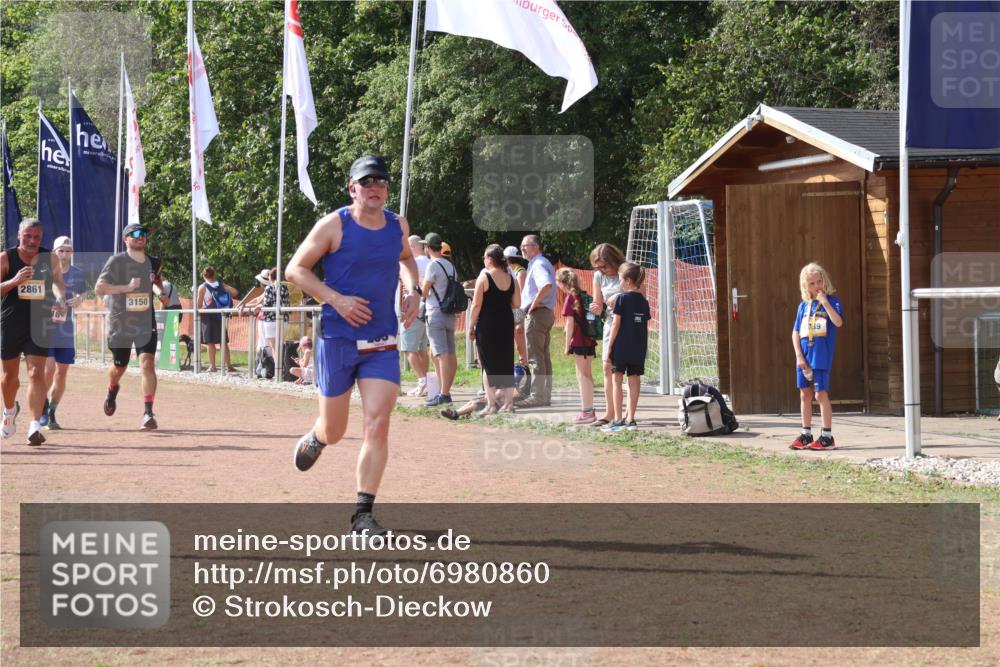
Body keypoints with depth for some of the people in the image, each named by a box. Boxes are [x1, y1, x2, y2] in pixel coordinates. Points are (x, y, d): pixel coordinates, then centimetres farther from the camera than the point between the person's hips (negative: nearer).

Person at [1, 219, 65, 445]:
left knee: (36, 373, -11)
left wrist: (59, 300, -31)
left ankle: (35, 426, -14)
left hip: (39, 325, 0)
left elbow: (57, 282, -11)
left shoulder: (49, 259, 2)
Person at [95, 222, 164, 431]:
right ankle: (112, 392, 50)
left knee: (147, 363, -17)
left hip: (146, 324, 2)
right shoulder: (116, 261, -10)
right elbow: (99, 288, -18)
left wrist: (162, 291, 11)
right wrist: (126, 288, -25)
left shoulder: (154, 262, 5)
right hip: (120, 324, -2)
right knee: (119, 366, 15)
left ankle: (148, 413, -18)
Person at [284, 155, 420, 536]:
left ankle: (364, 514, -5)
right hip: (337, 339, -3)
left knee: (377, 425, -10)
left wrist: (413, 291, 7)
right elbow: (295, 269, -6)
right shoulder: (334, 225, -9)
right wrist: (336, 299, -18)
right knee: (334, 433, 8)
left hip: (382, 344, 3)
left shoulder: (398, 226, 5)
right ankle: (313, 440, 47)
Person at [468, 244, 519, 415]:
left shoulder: (484, 277, -9)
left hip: (487, 325, -5)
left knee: (488, 364, 1)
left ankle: (491, 404, -3)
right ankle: (508, 402, 12)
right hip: (506, 324, 5)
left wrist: (471, 326, -4)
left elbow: (476, 304, -11)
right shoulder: (510, 278, 5)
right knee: (506, 363, 11)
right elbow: (516, 304, 6)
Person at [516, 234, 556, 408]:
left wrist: (535, 303, -23)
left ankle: (537, 396, -9)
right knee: (544, 356, 13)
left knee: (535, 357, -9)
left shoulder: (538, 264, -14)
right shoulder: (544, 263, 19)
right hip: (547, 313, 11)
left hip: (537, 313, -11)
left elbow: (547, 284, -32)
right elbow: (549, 285, 28)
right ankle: (545, 395, 17)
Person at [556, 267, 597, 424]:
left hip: (579, 342, -8)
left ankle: (586, 412, -3)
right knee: (587, 375, 15)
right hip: (590, 341, 8)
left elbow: (570, 324, -14)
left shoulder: (571, 298, -11)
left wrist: (567, 345, -10)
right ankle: (589, 409, 21)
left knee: (582, 376, -4)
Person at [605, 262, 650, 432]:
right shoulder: (643, 301, 8)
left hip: (621, 347, -5)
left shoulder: (622, 298, -7)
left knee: (617, 380, 2)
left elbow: (616, 324, -8)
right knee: (634, 381, 7)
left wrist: (609, 347, -3)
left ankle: (618, 419, -2)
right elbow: (646, 327, 11)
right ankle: (630, 419, 8)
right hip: (638, 349, 5)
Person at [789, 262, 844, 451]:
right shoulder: (803, 305, 11)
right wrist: (799, 356, 0)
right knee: (805, 395, 10)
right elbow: (796, 332, 10)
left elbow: (838, 322, -20)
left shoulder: (832, 301, -2)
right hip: (804, 356, 5)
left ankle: (827, 437, -2)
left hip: (822, 356, -5)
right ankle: (806, 435, 20)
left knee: (821, 394, -7)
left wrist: (825, 302, -19)